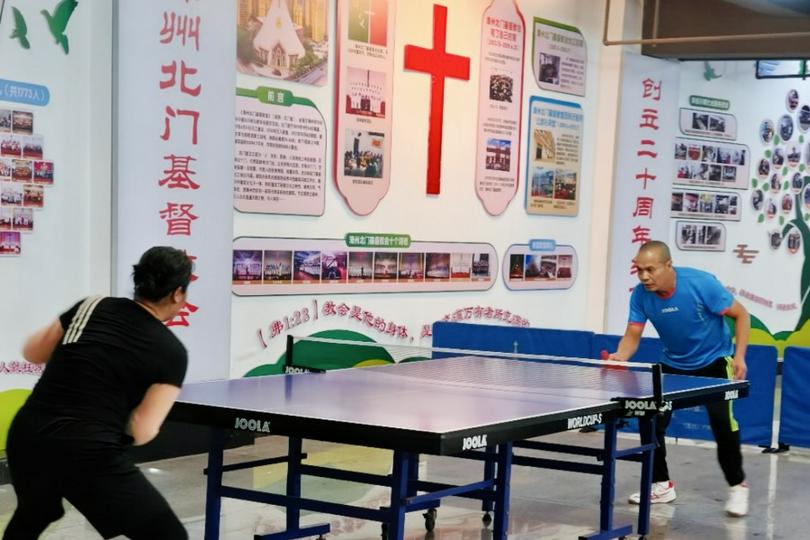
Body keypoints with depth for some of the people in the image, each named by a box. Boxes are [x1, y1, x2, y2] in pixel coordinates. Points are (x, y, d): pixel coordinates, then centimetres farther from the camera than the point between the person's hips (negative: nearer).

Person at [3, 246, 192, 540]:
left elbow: (32, 352, 20)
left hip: (27, 437, 6)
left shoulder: (93, 306, 9)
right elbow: (142, 432, -5)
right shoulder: (172, 351, -1)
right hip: (89, 455, -5)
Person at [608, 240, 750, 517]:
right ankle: (662, 485, 13)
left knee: (722, 421, -19)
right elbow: (633, 335, -14)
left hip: (713, 361, -4)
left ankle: (737, 486, 1)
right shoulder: (640, 295, -17)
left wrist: (739, 356, -24)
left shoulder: (701, 283, -28)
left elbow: (741, 315, -17)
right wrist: (619, 357, -35)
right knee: (652, 420, -5)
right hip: (674, 364, 4)